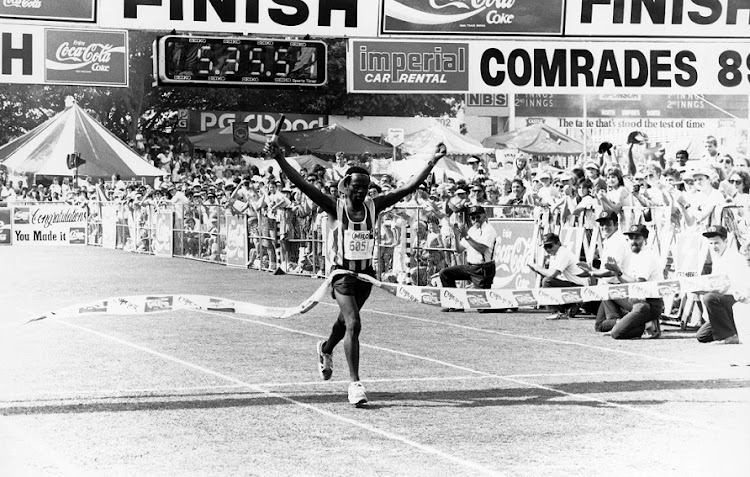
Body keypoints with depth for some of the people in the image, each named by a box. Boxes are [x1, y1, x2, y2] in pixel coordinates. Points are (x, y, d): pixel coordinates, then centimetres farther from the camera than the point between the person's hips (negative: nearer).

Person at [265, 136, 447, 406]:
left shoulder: (373, 207, -2)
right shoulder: (335, 208, -10)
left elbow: (408, 187, -4)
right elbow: (302, 185, -19)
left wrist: (432, 162, -10)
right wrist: (279, 158, -30)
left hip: (366, 273, 4)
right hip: (343, 273, -4)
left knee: (346, 321, 23)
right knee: (353, 325, -18)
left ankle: (326, 350, 56)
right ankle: (355, 383, -14)